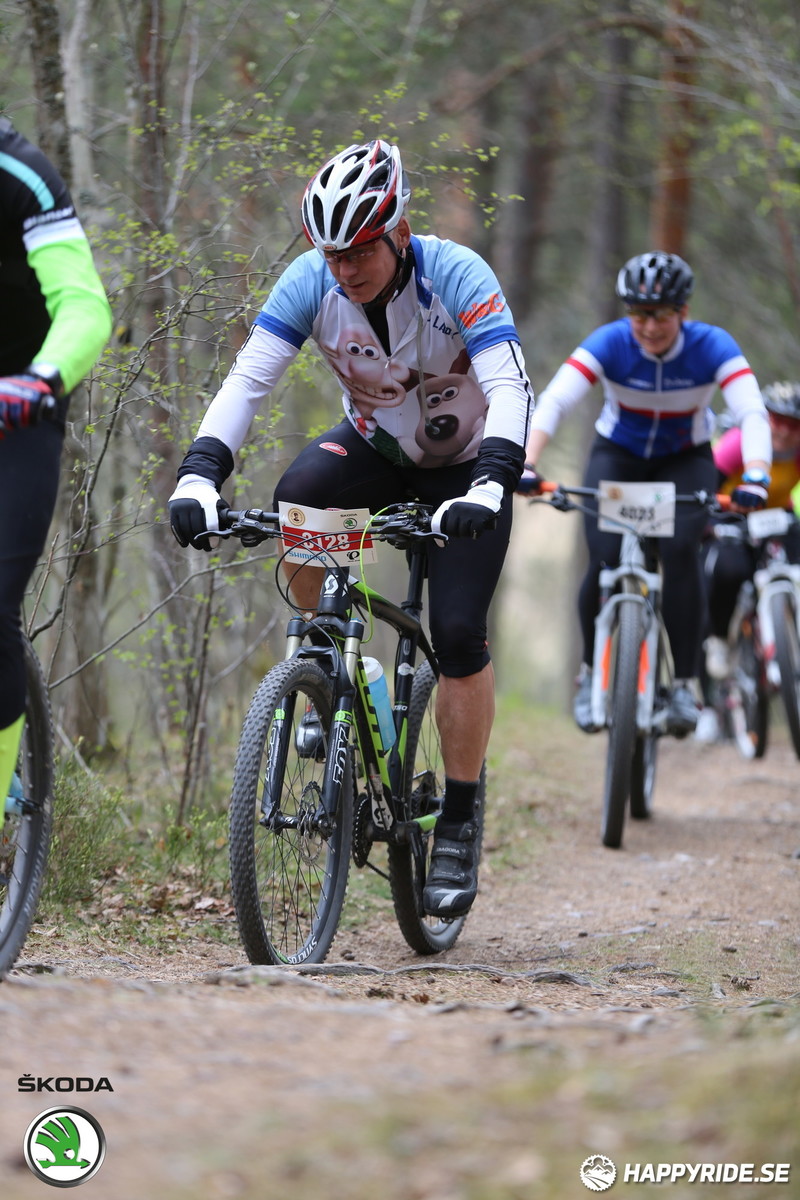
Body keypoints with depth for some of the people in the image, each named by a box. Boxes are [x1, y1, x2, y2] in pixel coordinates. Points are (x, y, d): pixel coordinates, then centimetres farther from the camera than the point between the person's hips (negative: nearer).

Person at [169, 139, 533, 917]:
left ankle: (459, 826, -1)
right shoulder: (311, 281, -21)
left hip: (464, 466, -3)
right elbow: (247, 379, -26)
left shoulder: (456, 277, -29)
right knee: (296, 499, -32)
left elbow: (510, 389, -39)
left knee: (458, 635, -17)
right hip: (376, 444, 3)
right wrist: (199, 473, -42)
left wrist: (489, 487, -56)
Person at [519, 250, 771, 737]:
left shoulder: (712, 346, -24)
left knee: (680, 551, -26)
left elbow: (752, 413, -35)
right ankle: (591, 670, 5)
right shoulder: (609, 343, -24)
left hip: (685, 461, 0)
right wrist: (526, 465, -51)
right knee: (606, 562, -20)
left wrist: (756, 478, -53)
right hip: (618, 456, 0)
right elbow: (553, 402, -34)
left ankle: (685, 685, -16)